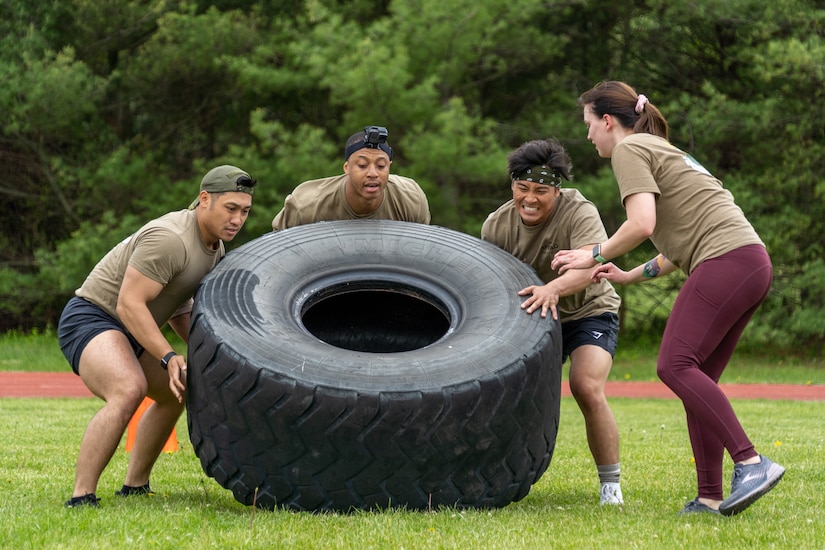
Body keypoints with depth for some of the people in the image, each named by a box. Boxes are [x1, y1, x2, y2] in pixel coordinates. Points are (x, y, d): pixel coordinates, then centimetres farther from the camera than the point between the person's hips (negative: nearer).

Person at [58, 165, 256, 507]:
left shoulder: (214, 246, 9)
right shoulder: (169, 239, -24)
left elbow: (178, 306, 20)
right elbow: (129, 304, -28)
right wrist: (169, 358, -31)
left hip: (128, 330, 11)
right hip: (89, 318, -11)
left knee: (175, 393, 25)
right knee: (129, 390, -35)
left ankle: (135, 486, 34)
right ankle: (81, 498, -34)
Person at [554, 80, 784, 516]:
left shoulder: (630, 149, 1)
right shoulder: (662, 152, 30)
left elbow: (642, 224, -13)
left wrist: (594, 256, 0)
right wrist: (630, 276, 25)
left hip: (726, 261, -10)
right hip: (752, 263, 10)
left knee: (676, 365, -14)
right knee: (696, 376, 6)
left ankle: (752, 462, -24)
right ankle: (711, 498, 0)